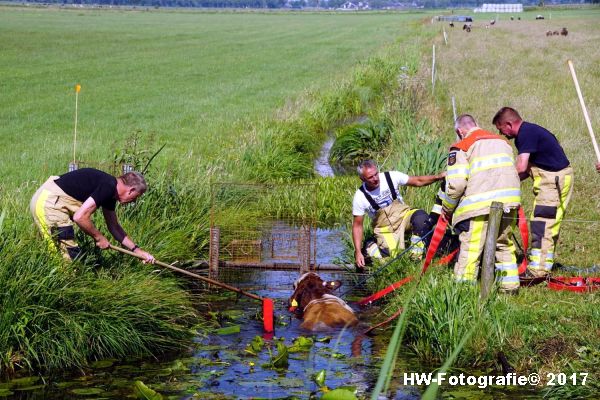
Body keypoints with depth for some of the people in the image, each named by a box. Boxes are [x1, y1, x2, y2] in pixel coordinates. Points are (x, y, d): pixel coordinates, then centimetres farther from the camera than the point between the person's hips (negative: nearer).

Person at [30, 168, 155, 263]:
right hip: (49, 203, -10)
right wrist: (99, 237, -8)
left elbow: (114, 227, 24)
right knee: (69, 255, -7)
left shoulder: (110, 192, 13)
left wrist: (137, 250, 21)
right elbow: (80, 217, -23)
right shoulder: (108, 187, -17)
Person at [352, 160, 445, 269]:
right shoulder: (360, 197, -16)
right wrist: (358, 252, -16)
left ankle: (416, 255, -16)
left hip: (403, 215, 2)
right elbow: (357, 225, -10)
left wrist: (439, 176, -21)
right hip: (385, 229, -1)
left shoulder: (391, 177, -13)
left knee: (421, 216, -31)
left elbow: (418, 181, -6)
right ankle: (373, 246, 10)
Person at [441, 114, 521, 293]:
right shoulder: (502, 141, 23)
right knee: (504, 244, 21)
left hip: (480, 205, -6)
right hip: (509, 202, 7)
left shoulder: (461, 147, 2)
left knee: (470, 248, -1)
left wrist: (447, 208, 6)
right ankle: (510, 285, 26)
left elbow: (456, 183, -7)